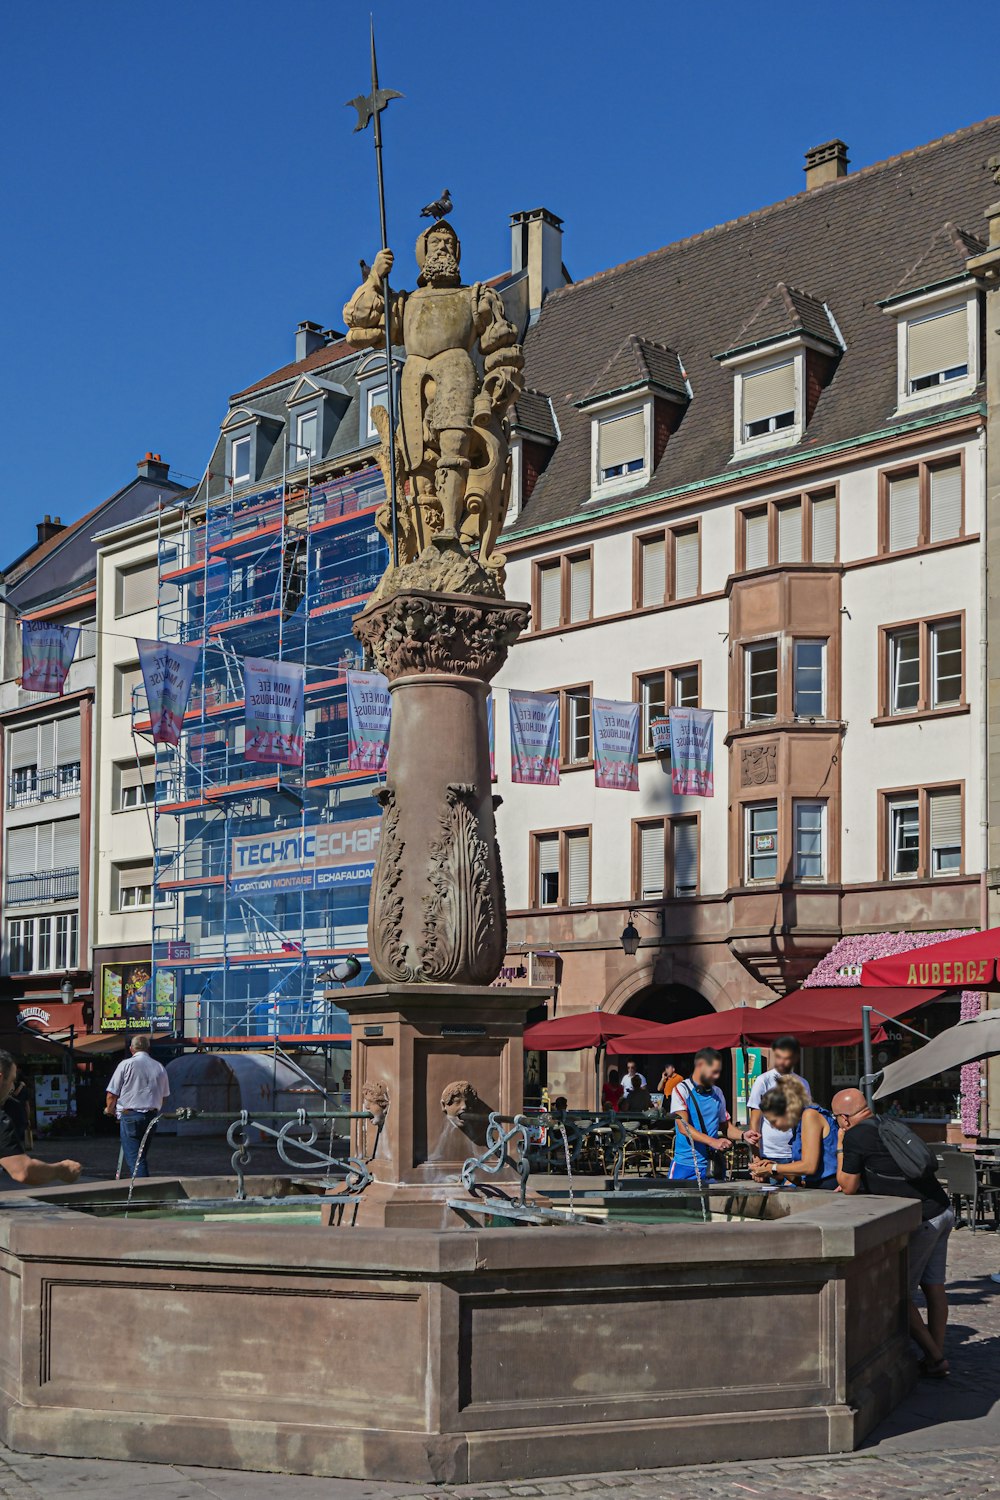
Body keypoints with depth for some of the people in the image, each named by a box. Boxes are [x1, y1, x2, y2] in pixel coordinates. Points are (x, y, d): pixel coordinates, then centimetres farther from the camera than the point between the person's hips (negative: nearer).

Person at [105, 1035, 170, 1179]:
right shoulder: (160, 1067, 8)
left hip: (130, 1116, -5)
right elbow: (165, 1096, 17)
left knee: (134, 1159, -7)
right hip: (152, 1117, 5)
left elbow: (112, 1094, -4)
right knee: (143, 1156, 18)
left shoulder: (126, 1065, -5)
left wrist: (110, 1109, 16)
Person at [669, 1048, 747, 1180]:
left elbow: (726, 1126, 20)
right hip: (685, 1165, -4)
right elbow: (683, 1127, -16)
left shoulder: (717, 1093, 11)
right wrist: (713, 1142, -27)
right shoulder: (682, 1090, -6)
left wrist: (743, 1135, -2)